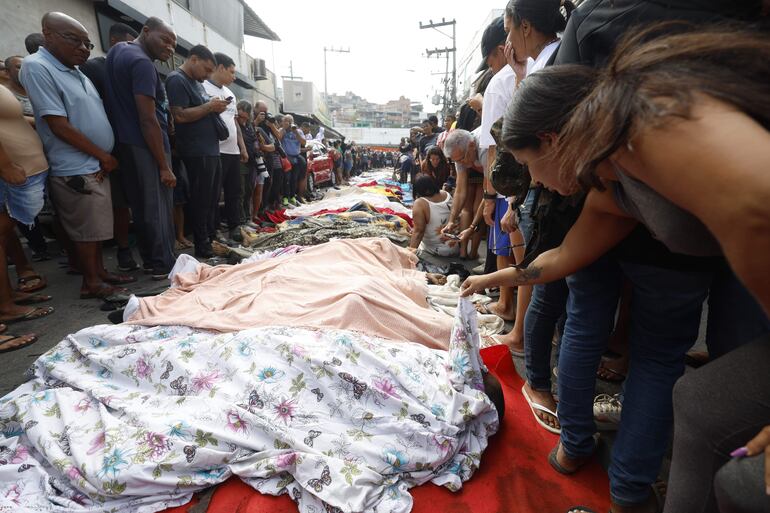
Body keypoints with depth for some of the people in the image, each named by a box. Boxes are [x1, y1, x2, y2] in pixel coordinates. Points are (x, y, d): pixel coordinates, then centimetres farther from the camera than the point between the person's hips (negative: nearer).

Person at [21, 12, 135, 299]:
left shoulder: (76, 72, 14)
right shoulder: (37, 67, -11)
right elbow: (59, 126, -17)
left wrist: (103, 160, 7)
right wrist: (103, 156, -11)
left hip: (95, 166, 8)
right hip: (77, 171, -8)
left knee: (96, 227, 15)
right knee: (85, 230, 0)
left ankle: (99, 272, 26)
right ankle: (91, 283, 11)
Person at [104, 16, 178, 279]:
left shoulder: (117, 49, 16)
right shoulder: (141, 63, -15)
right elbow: (148, 120, -21)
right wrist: (164, 166, -20)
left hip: (125, 142, 9)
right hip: (146, 146, -9)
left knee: (140, 206, 13)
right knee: (158, 207, -2)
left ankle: (149, 260, 23)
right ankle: (164, 265, 6)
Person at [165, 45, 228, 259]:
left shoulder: (196, 82, 21)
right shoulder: (176, 80, -8)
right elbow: (180, 116, -19)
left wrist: (216, 108, 8)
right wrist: (210, 106, -15)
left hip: (211, 149, 9)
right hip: (197, 152, -9)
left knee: (212, 198, 13)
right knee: (201, 200, -4)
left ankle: (211, 237, 23)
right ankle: (202, 246, 4)